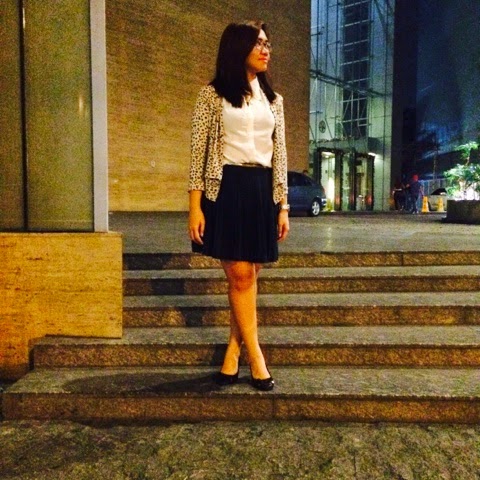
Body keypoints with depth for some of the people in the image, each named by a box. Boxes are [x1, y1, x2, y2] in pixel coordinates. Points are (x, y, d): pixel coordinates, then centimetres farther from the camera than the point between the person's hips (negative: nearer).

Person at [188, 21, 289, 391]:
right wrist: (195, 205, -10)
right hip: (226, 189, -4)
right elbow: (199, 152, -2)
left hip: (262, 191, 4)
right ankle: (256, 358, 6)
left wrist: (283, 205, 8)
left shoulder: (273, 99, 16)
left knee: (247, 276, 4)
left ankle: (232, 354, 15)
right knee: (240, 276, -6)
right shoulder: (212, 95, 3)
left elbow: (280, 155, 14)